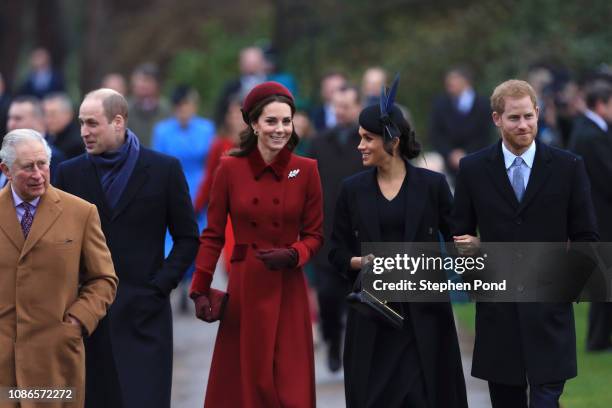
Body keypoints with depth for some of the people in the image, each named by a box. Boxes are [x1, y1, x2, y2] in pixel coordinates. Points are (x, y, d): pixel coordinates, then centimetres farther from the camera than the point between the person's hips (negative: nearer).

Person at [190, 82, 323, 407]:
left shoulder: (306, 170, 0)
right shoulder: (230, 169, -2)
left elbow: (315, 234, 5)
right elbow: (212, 235, 1)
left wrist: (292, 255, -15)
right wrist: (200, 290, -6)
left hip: (287, 292, 0)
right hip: (244, 289, 0)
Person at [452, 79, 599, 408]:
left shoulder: (568, 167, 1)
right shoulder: (473, 169, 4)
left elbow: (586, 237, 6)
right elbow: (459, 235, 10)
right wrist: (468, 247, -11)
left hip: (549, 310, -2)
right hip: (497, 311, 2)